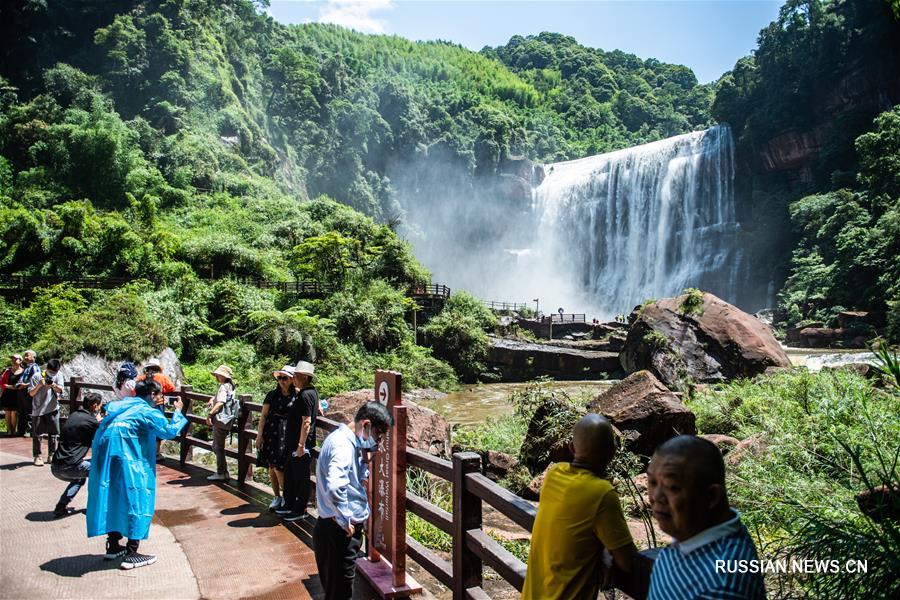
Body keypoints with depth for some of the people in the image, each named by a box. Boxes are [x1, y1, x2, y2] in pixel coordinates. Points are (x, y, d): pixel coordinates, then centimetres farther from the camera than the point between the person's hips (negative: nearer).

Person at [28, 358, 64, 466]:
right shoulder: (36, 376, -7)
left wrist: (54, 385, -27)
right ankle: (37, 456, 9)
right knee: (37, 434, 0)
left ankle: (51, 456, 17)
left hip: (53, 409, 2)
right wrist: (39, 385, -23)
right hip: (38, 410, -2)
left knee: (53, 434, 6)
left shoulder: (58, 375, 0)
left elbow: (60, 390, -7)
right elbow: (31, 393, -6)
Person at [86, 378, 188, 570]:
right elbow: (170, 431, -5)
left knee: (113, 497, 19)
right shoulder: (148, 412, -3)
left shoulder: (126, 405, 18)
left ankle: (113, 545, 29)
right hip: (125, 459, -8)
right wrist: (178, 412, 9)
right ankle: (131, 554, 0)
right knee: (136, 499, -1)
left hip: (103, 455, 8)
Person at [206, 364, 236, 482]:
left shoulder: (223, 387, -13)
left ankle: (221, 473, 0)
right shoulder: (229, 386, 17)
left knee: (218, 447, -4)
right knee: (217, 447, 18)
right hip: (224, 421, 10)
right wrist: (212, 399, 10)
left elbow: (220, 402, -26)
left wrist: (210, 414, -29)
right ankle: (222, 472, 22)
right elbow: (216, 397, 31)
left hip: (220, 420, -10)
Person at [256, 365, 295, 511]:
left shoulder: (297, 397, 0)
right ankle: (277, 497, 21)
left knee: (279, 467, -8)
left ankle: (286, 498, 9)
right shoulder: (272, 395, 4)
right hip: (270, 432, 3)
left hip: (286, 434, -3)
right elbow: (263, 415, 5)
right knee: (271, 467, 7)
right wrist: (260, 434, -1)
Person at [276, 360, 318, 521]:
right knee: (290, 474, 20)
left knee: (301, 478, 2)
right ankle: (289, 505, 34)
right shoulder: (311, 391, 9)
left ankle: (300, 511, 14)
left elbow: (306, 422, -25)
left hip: (301, 445, -10)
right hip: (293, 443, 10)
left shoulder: (305, 395, -21)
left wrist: (301, 445, -24)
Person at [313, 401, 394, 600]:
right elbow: (334, 487, -38)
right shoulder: (343, 445, -22)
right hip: (339, 531, -10)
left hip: (345, 528, 10)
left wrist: (364, 457, 2)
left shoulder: (350, 441, 9)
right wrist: (345, 520, -25)